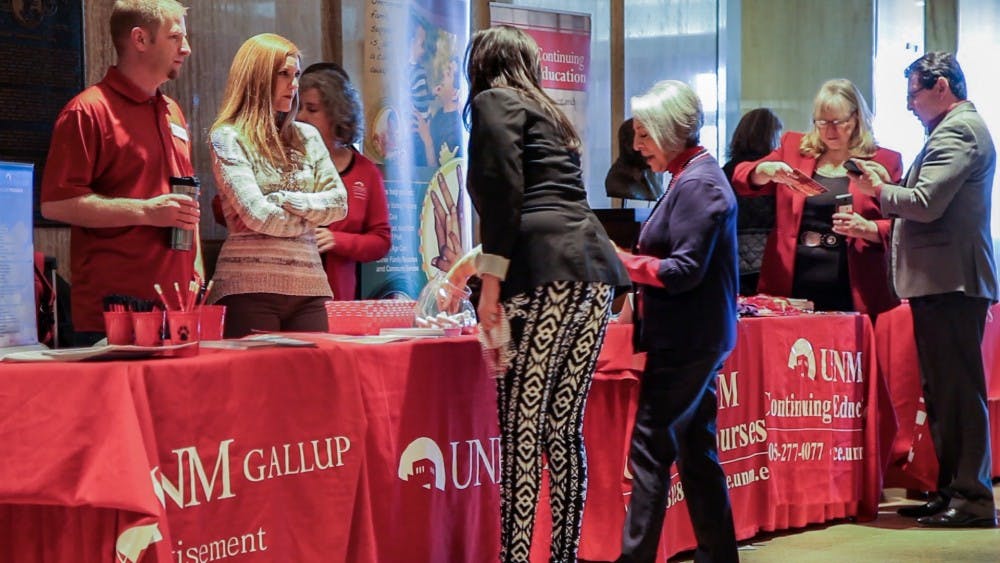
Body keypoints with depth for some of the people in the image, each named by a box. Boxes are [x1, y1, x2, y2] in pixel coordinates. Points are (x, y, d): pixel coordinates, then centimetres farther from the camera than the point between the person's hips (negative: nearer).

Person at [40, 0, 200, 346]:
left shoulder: (172, 112, 18)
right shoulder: (89, 110, -6)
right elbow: (56, 203, -14)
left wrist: (197, 273, 17)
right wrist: (147, 211, -17)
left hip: (177, 306, 7)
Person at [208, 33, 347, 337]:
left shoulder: (307, 136, 16)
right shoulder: (228, 138, -1)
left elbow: (339, 203, 8)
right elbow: (257, 215, -12)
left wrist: (284, 200, -5)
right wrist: (310, 216, 2)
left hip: (308, 285, 5)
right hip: (251, 288, -5)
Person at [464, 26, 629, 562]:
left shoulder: (493, 102, 6)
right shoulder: (547, 113, 31)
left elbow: (504, 192, -9)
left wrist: (491, 280, -11)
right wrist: (478, 266, 54)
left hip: (544, 273, -8)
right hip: (593, 269, 8)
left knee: (521, 430, -7)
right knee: (564, 428, 9)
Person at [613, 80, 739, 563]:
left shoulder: (696, 185, -15)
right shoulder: (693, 176, 15)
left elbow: (685, 270, -20)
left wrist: (623, 262, -13)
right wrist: (629, 261, 8)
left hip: (687, 341, -10)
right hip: (693, 338, 10)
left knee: (651, 448, -8)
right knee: (695, 450, 13)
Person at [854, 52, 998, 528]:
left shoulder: (957, 131, -12)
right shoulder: (957, 128, 22)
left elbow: (926, 203, -21)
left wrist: (880, 189, -5)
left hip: (950, 280, -11)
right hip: (942, 280, 11)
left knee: (958, 391, -8)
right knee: (942, 393, 13)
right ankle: (951, 491, 18)